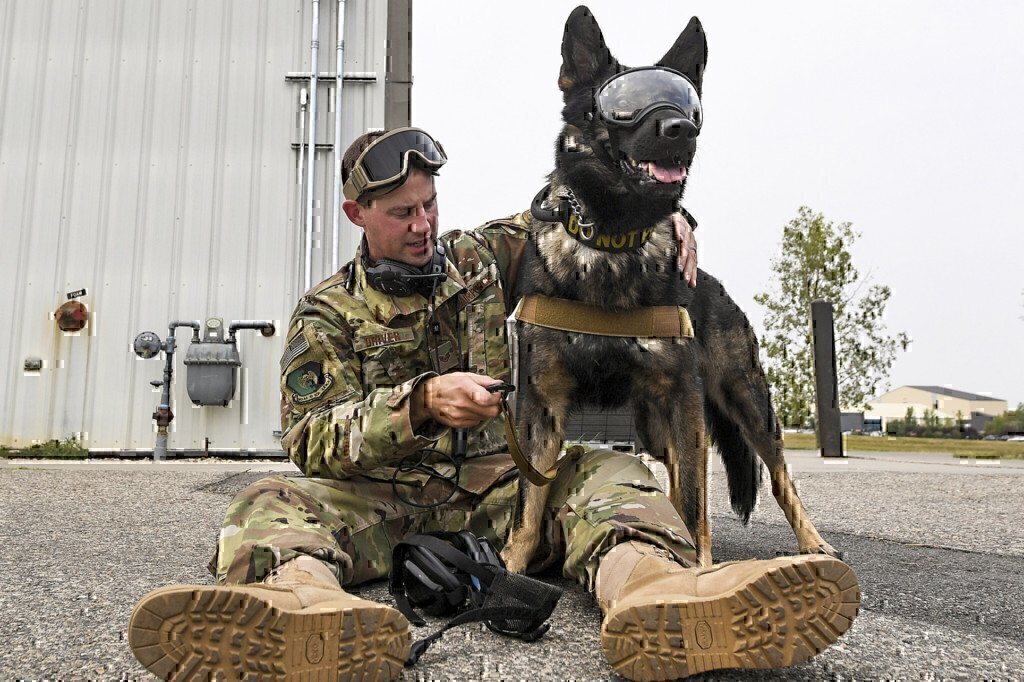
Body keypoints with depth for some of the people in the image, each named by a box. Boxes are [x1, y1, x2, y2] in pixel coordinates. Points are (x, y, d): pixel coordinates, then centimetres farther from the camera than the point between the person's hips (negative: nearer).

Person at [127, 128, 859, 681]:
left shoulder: (480, 258, 11)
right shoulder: (327, 312, 3)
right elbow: (310, 440, -8)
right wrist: (420, 402, -25)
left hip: (499, 487, 2)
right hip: (381, 498, -1)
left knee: (611, 473, -25)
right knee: (274, 502, -29)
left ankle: (656, 594, -59)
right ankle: (305, 604, -64)